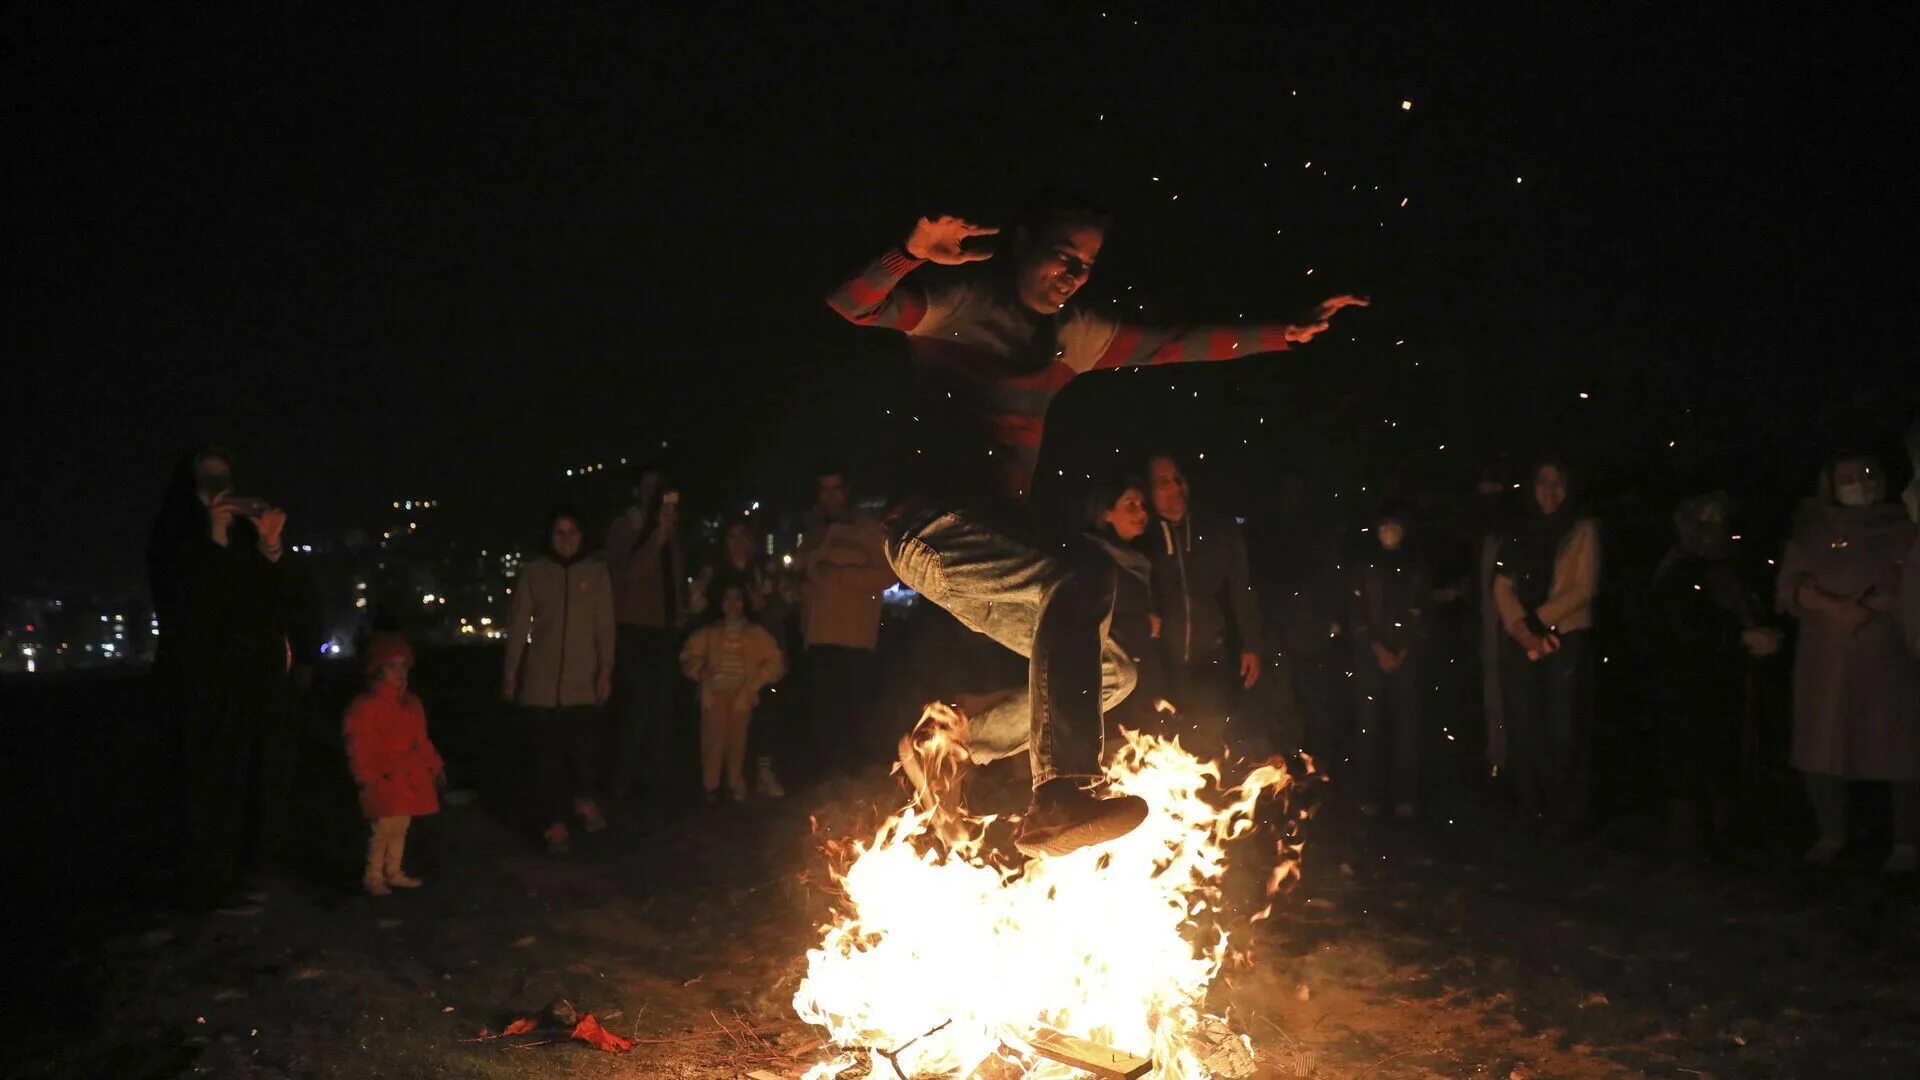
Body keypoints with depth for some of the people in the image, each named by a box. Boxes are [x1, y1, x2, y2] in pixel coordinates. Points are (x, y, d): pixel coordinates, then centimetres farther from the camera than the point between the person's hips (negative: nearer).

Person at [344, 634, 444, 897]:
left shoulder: (412, 703, 11)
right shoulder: (365, 705, -12)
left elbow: (421, 740, 19)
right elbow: (358, 746, -15)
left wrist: (435, 766, 16)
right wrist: (365, 778, -22)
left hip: (410, 780, 7)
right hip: (384, 782, -7)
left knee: (400, 829, 16)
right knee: (382, 831, -5)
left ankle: (394, 872, 28)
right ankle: (373, 878, 7)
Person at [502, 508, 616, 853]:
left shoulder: (597, 572, 5)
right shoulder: (533, 572, 3)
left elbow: (604, 625, 3)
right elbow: (518, 625, 5)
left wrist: (606, 669, -5)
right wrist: (510, 672, 3)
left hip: (583, 678, 0)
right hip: (541, 679, 0)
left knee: (581, 745, -1)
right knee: (547, 752, 1)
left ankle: (583, 800, 27)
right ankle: (554, 823, 11)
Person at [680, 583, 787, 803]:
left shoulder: (756, 633, 9)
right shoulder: (708, 633, 10)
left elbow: (775, 662, 7)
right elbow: (689, 657, 9)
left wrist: (756, 681, -5)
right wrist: (702, 671, -10)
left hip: (741, 694, 0)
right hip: (715, 693, 0)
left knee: (737, 740, -3)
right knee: (714, 739, -10)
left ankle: (735, 784, 12)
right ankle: (710, 786, 0)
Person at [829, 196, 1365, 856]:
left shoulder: (1072, 335, 18)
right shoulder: (958, 302, -1)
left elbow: (1174, 347, 17)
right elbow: (851, 304, -16)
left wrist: (1289, 334, 11)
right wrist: (911, 253, -35)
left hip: (995, 538, 9)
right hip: (932, 528, -9)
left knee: (1108, 673, 11)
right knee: (1081, 577, -33)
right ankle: (1060, 799, -43)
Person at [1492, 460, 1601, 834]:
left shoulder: (1583, 530, 6)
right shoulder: (1520, 534, 15)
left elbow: (1583, 588, -4)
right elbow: (1502, 586, 6)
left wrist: (1538, 620, -10)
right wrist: (1523, 629, -10)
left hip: (1567, 640, -3)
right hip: (1521, 644, 3)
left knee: (1564, 731, -5)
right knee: (1523, 728, 3)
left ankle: (1567, 816, 1)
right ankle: (1530, 811, 13)